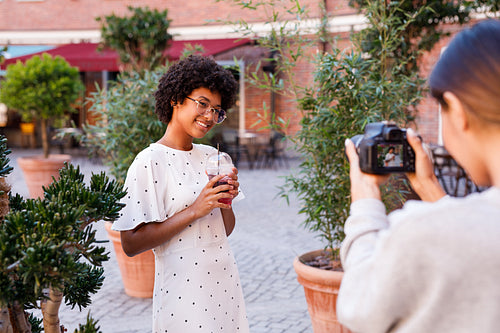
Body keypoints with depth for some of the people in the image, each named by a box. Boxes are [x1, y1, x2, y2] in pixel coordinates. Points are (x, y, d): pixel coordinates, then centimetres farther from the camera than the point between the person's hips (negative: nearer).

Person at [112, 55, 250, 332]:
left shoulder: (211, 156, 8)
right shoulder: (150, 162, -12)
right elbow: (131, 243, -17)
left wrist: (226, 201, -8)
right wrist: (195, 210, -20)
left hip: (224, 282, 6)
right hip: (183, 292, -6)